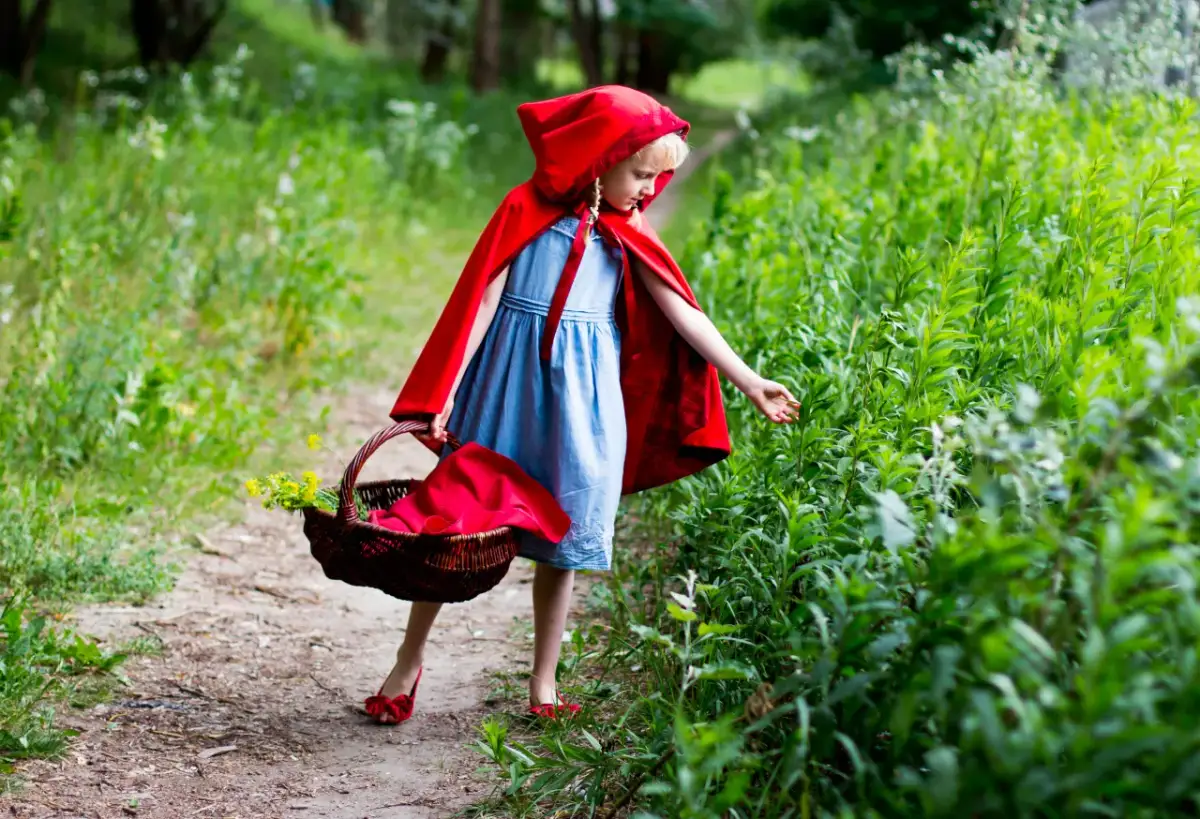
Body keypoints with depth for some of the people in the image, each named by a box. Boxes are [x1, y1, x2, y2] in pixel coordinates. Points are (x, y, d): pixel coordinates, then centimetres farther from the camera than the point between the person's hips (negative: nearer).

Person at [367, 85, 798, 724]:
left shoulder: (628, 234, 6)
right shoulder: (527, 209, -4)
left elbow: (684, 315, 4)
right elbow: (483, 300, -8)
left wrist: (750, 383, -1)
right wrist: (446, 392, -14)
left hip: (584, 395, 3)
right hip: (508, 385, -3)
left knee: (564, 539, 6)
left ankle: (544, 684, 18)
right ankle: (410, 659, 21)